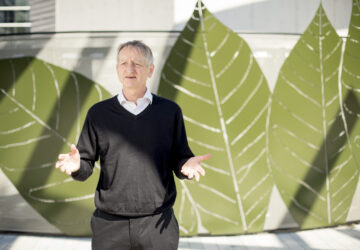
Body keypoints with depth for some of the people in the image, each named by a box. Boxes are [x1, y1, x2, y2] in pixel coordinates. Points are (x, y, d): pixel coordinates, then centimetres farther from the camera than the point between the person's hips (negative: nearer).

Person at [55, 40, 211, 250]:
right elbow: (86, 167, 6)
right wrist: (76, 166, -16)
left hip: (157, 225, 0)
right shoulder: (99, 113, 4)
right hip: (110, 225, 0)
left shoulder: (170, 111, 4)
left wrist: (187, 165, -16)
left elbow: (179, 160, 6)